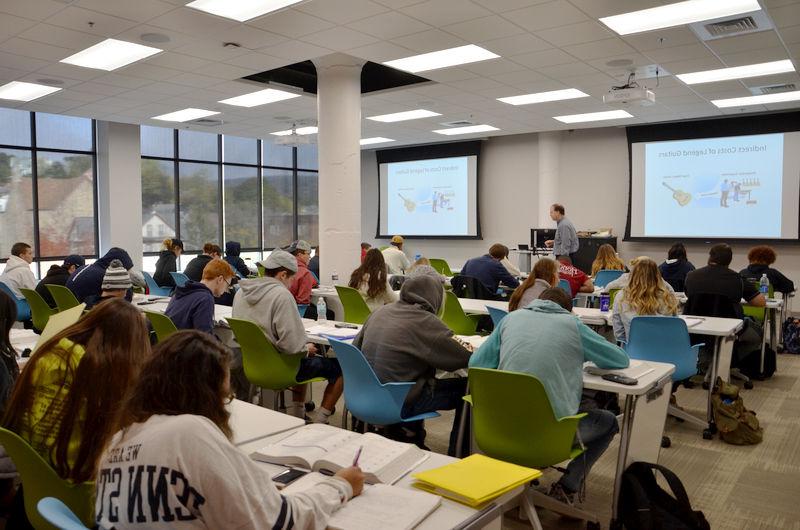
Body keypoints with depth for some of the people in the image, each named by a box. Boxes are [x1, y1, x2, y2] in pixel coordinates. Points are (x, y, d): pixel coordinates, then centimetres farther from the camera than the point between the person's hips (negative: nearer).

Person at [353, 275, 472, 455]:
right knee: (468, 388, 5)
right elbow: (467, 358, -12)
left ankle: (414, 440, 37)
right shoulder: (425, 322, -14)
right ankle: (457, 455, 16)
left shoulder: (380, 312, 5)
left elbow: (356, 346, 17)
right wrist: (469, 348, 12)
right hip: (399, 405, -7)